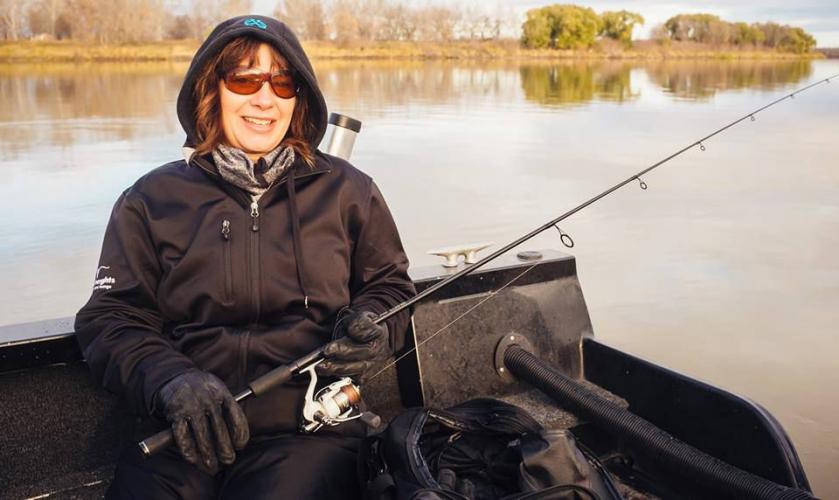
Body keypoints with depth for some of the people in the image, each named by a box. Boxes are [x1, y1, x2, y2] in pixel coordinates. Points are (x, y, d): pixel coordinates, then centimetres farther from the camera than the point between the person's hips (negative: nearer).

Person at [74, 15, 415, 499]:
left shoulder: (346, 190, 10)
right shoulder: (151, 200, 8)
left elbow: (389, 285, 17)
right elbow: (111, 319, 4)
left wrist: (374, 328, -6)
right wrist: (172, 381, -15)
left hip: (310, 426, 0)